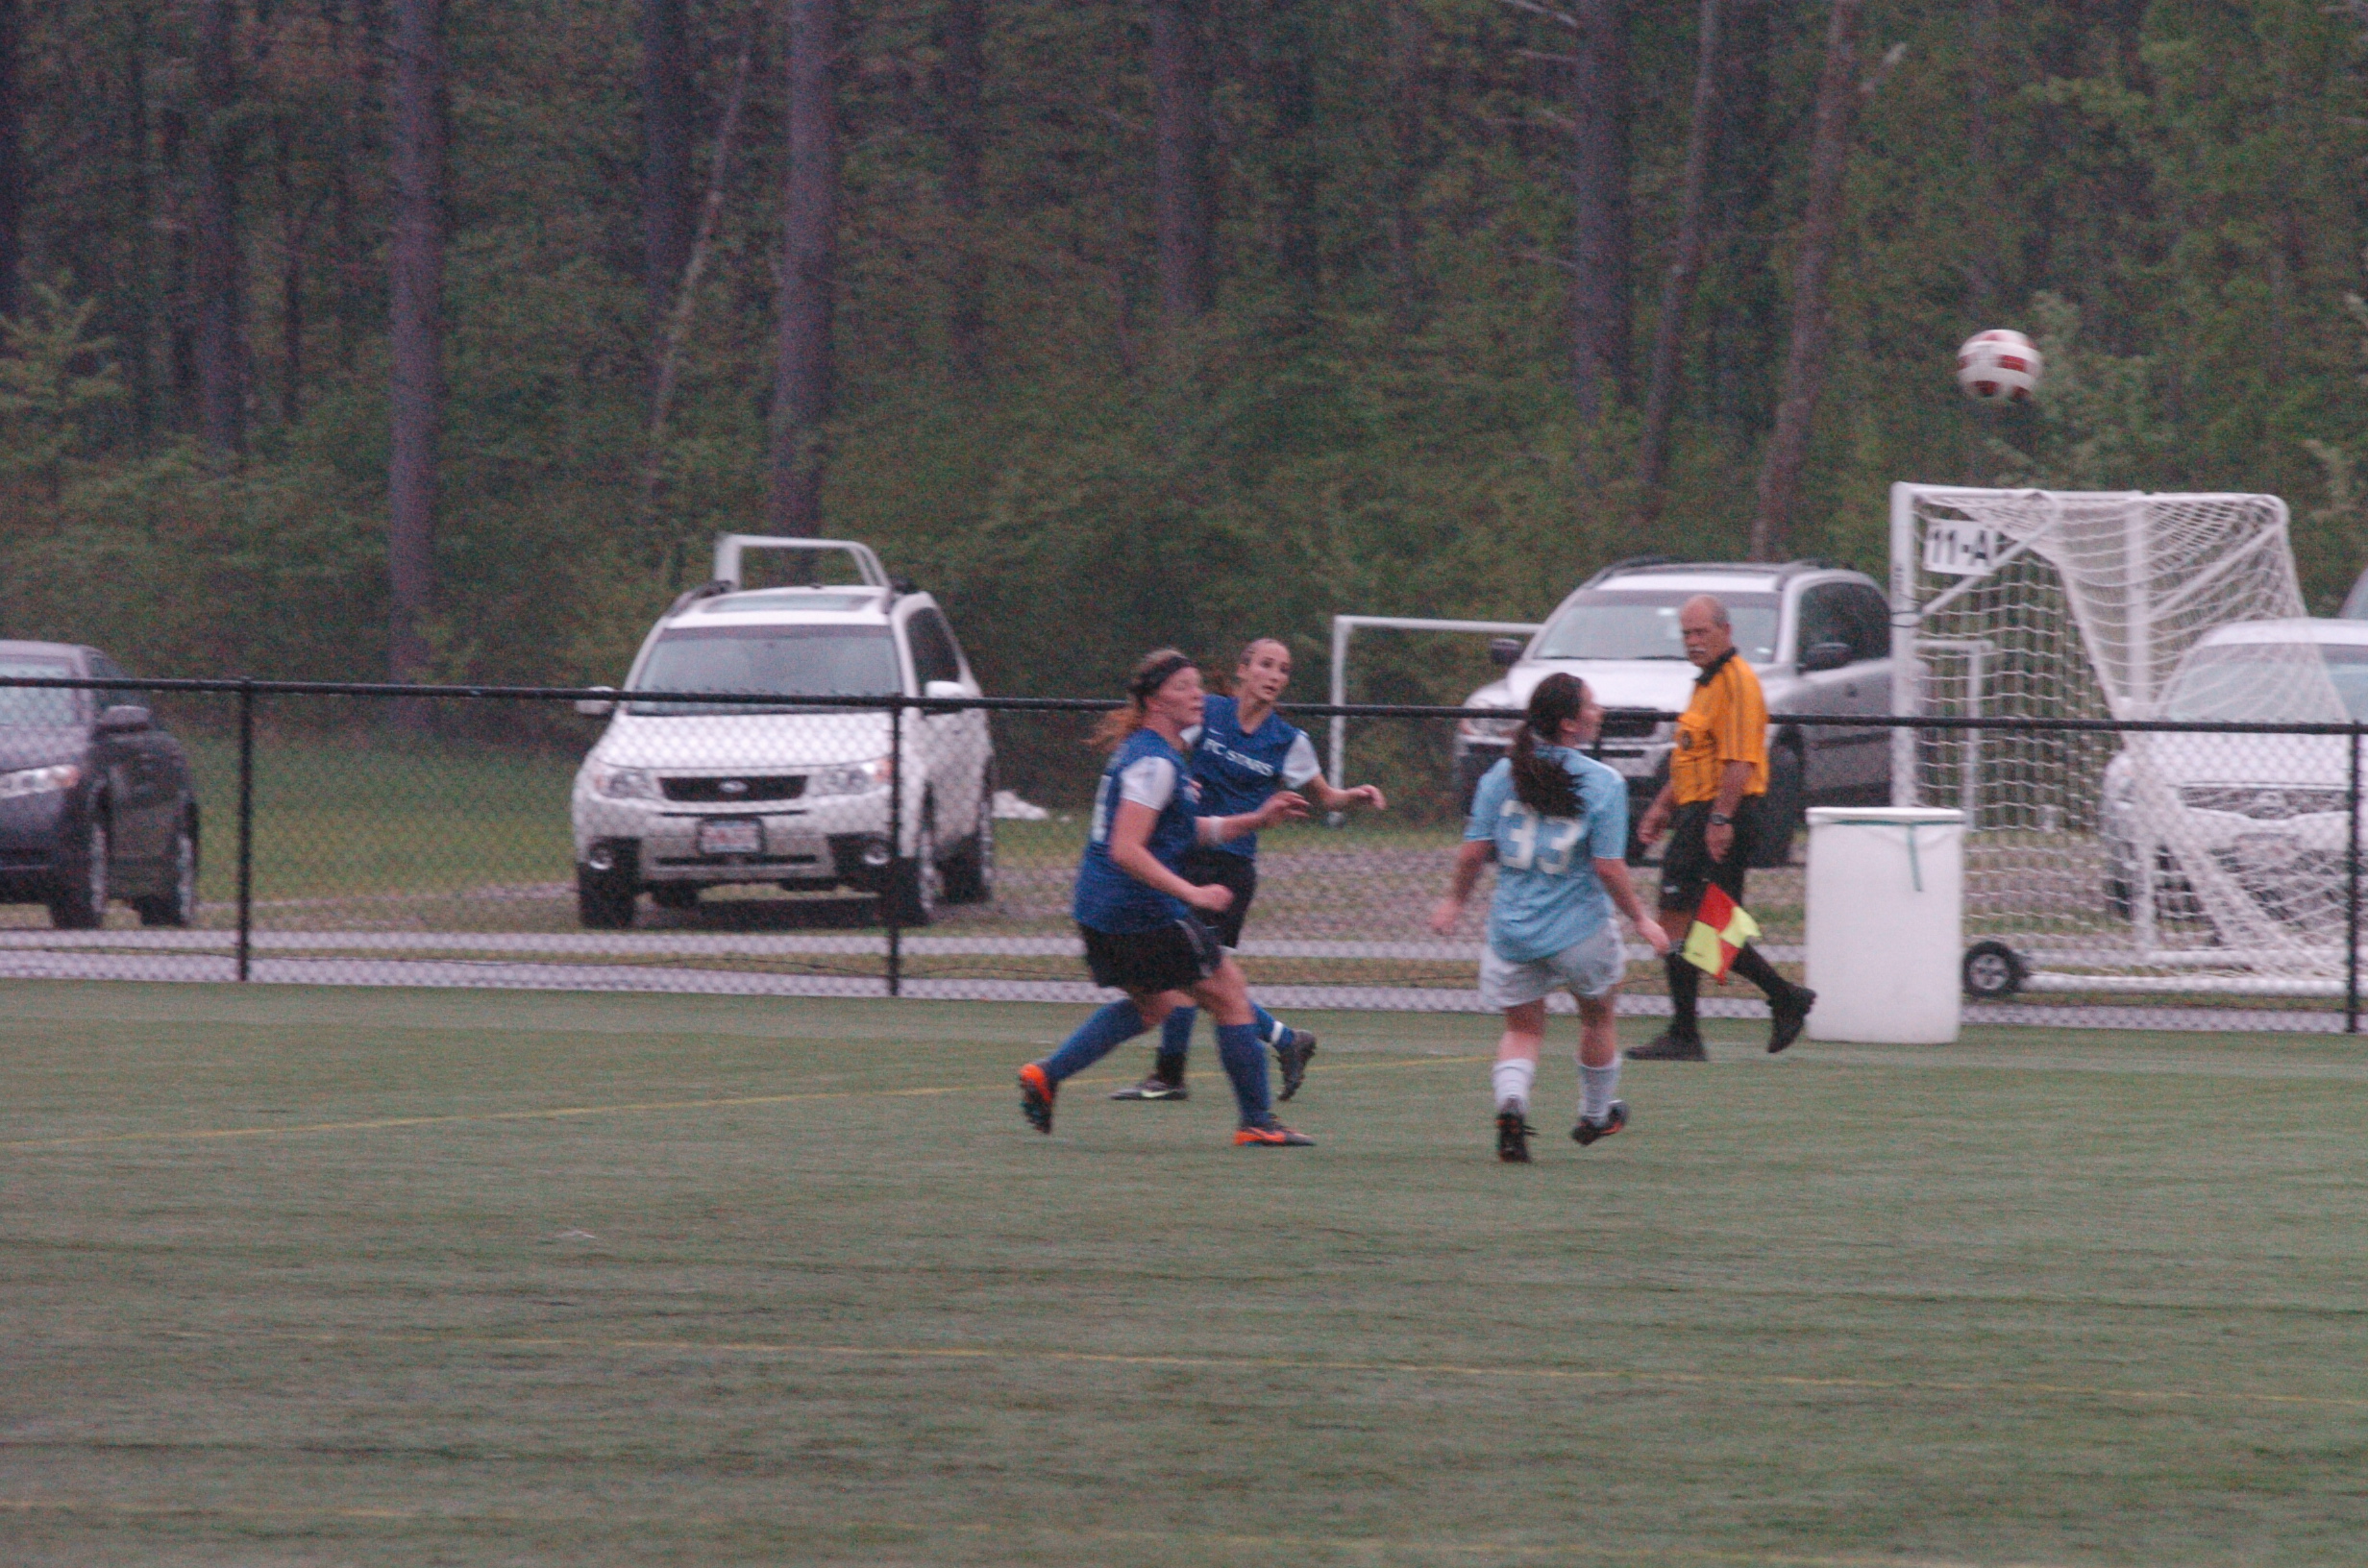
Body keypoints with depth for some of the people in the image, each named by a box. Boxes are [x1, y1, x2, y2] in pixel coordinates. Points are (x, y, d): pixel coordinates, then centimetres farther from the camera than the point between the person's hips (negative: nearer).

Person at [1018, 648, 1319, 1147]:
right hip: (1143, 913, -10)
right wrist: (1193, 894, -25)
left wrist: (1255, 820, 18)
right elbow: (1126, 850, -25)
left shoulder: (1141, 752, 15)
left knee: (1153, 1003, 26)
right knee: (1230, 993, 2)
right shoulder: (1154, 763, -18)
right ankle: (1256, 1122, 7)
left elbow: (1188, 831, 25)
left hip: (1099, 910, 10)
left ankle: (1046, 1075, 15)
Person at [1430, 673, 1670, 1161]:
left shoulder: (1501, 775, -3)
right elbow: (1609, 868, -15)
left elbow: (1473, 851, -2)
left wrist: (1455, 901, 15)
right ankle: (1595, 1116, 39)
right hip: (1579, 930, -2)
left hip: (1511, 929, 2)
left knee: (1522, 1029, 14)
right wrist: (1641, 920, -2)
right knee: (1597, 1013, 24)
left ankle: (1510, 1103, -15)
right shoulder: (1602, 783, -12)